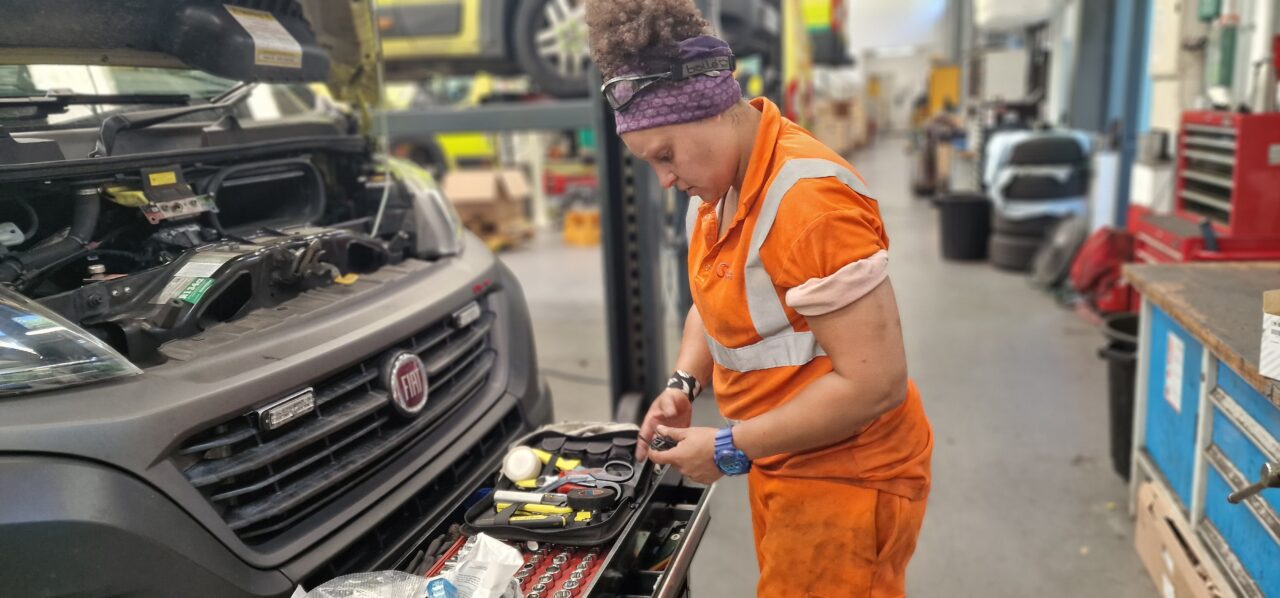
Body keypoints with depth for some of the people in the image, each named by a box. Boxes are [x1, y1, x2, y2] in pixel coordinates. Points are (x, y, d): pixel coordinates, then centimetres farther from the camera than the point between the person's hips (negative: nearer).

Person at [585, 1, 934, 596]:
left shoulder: (811, 200, -26)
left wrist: (731, 448, -20)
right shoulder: (715, 189, 2)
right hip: (780, 468, 8)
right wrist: (684, 383, -1)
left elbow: (875, 383, -26)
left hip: (846, 479, -8)